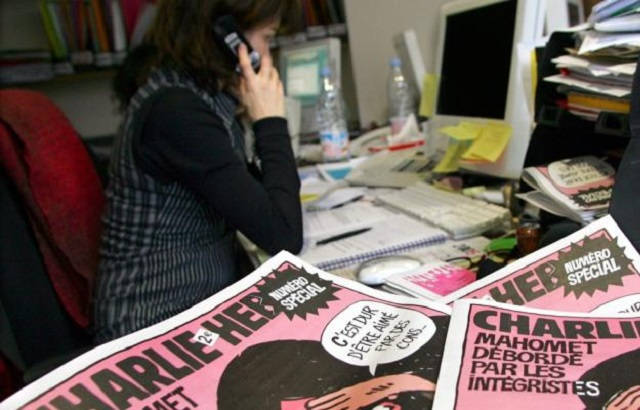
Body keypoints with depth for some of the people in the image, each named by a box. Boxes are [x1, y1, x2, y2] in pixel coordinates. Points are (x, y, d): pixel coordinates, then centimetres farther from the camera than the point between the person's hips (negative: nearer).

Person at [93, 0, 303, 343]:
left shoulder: (201, 90, 5)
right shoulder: (176, 110, -23)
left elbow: (249, 195, 10)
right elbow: (282, 236, -24)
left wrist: (249, 115, 0)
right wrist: (270, 120, -15)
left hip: (205, 301, 8)